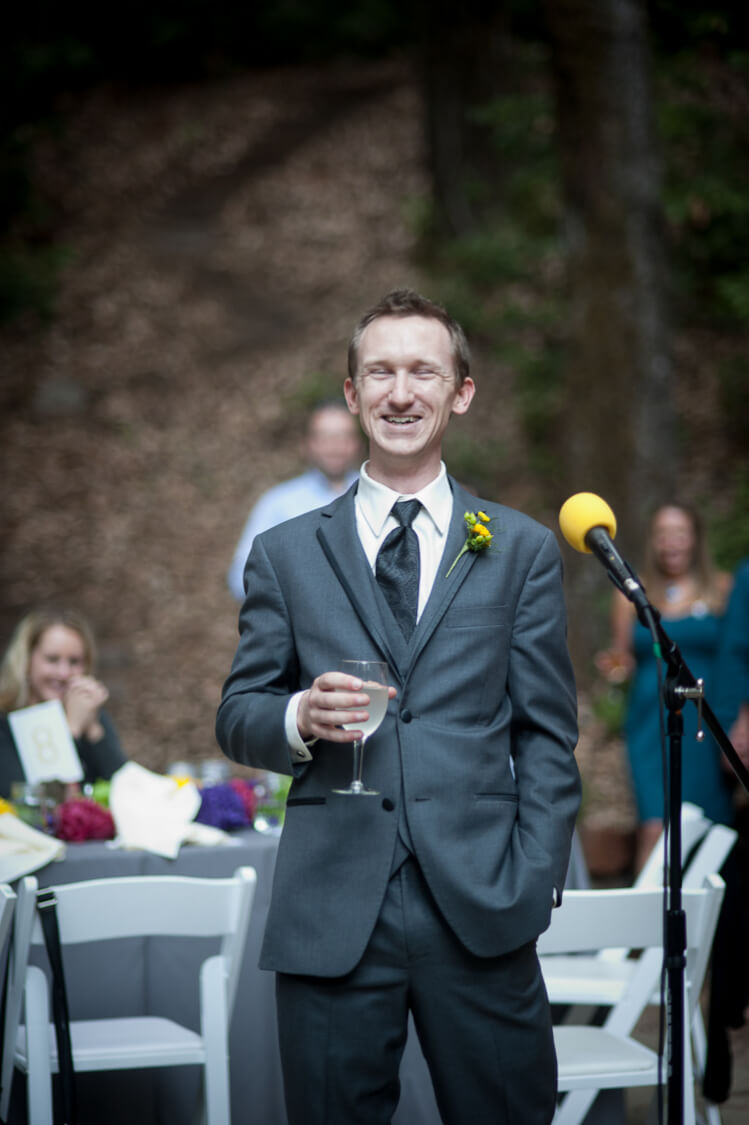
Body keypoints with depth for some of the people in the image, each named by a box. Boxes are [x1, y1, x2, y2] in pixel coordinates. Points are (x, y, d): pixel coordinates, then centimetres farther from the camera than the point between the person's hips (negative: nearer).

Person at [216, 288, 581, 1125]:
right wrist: (300, 719, -12)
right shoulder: (285, 554, 11)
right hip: (330, 917, 0)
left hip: (481, 907, 0)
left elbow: (547, 735, 7)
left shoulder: (521, 550, 10)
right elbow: (237, 716, 11)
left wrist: (532, 889, -4)